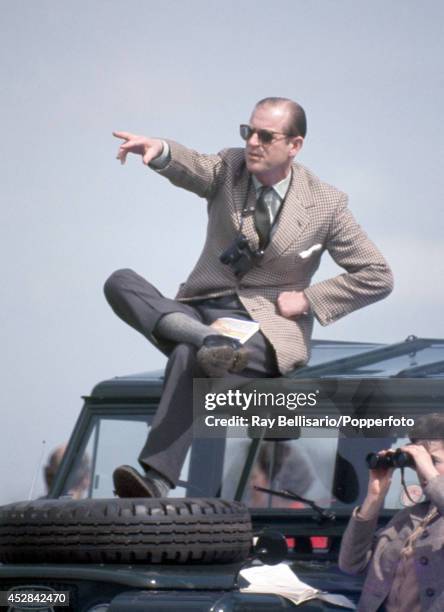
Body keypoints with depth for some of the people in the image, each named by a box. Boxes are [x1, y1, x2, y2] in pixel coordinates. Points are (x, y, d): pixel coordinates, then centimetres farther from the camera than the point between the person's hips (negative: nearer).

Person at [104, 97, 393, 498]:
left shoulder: (326, 203, 0)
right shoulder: (230, 168, 6)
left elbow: (377, 277, 4)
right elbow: (192, 168, -19)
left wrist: (308, 299, -6)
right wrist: (161, 152, -43)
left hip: (265, 330, -4)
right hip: (201, 312, 5)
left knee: (190, 357, -37)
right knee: (121, 284, -22)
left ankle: (157, 483, -44)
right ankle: (210, 342, -41)